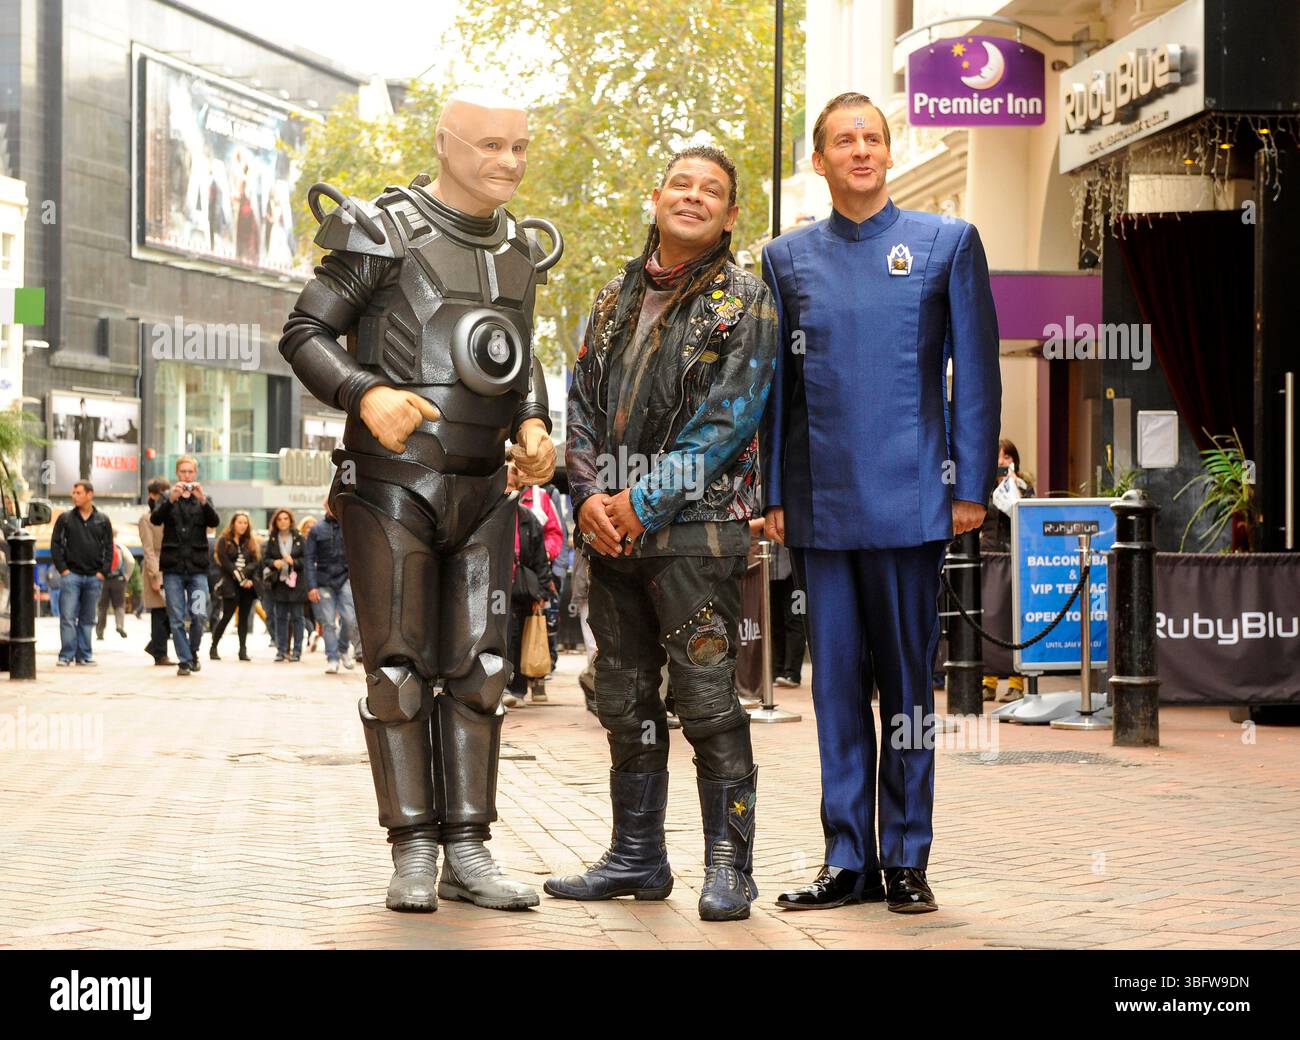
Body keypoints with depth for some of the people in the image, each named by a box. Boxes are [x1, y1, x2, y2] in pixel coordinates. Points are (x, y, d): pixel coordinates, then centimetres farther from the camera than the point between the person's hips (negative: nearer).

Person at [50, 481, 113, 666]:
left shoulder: (102, 520, 8)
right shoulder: (65, 518, 4)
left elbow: (108, 547, 9)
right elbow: (55, 544, 4)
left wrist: (103, 571, -1)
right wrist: (62, 568, -6)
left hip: (94, 577, 2)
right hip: (71, 575, -2)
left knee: (87, 619, 6)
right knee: (68, 617, -7)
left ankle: (84, 655, 11)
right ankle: (66, 655, -6)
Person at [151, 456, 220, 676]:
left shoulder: (203, 499, 11)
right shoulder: (167, 497, 9)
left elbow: (214, 521, -7)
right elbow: (156, 518, -10)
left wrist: (203, 500, -24)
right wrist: (171, 499, -27)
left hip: (197, 567, 0)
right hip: (173, 567, 0)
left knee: (199, 616, -9)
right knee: (176, 619, -1)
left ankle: (193, 652, 14)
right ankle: (184, 660, 7)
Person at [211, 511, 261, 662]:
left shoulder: (251, 542, 15)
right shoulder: (224, 541, 1)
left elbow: (254, 562, 5)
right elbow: (226, 563, -7)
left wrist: (243, 574, -12)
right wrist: (241, 580, -12)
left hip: (248, 584, 4)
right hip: (231, 585, -4)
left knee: (244, 617, 2)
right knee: (227, 616, -7)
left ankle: (243, 650, 3)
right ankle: (213, 648, 2)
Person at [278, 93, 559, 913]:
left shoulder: (518, 250, 11)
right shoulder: (386, 233, -7)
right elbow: (305, 332, -8)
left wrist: (534, 424, 5)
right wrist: (365, 392, -25)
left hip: (483, 491, 6)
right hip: (393, 485, -5)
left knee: (478, 670, 4)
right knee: (401, 670, -2)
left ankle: (468, 851, 10)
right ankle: (413, 855, 4)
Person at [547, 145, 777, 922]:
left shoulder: (746, 303, -1)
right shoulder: (617, 300, 17)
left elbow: (727, 419, -10)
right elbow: (582, 403, 14)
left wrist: (645, 500, -14)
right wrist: (590, 494, -3)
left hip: (695, 530, -6)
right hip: (611, 532, 6)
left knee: (708, 703, -8)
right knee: (625, 703, 11)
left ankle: (729, 865, 0)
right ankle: (637, 859, 20)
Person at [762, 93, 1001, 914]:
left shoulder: (947, 243, 4)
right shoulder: (787, 258, 11)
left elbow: (977, 374, 2)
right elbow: (775, 384, 12)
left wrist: (971, 486, -4)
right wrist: (774, 496, 5)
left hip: (910, 498, -2)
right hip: (821, 505, 2)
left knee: (908, 681, 4)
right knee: (837, 682, 5)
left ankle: (907, 860, 11)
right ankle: (848, 860, 12)